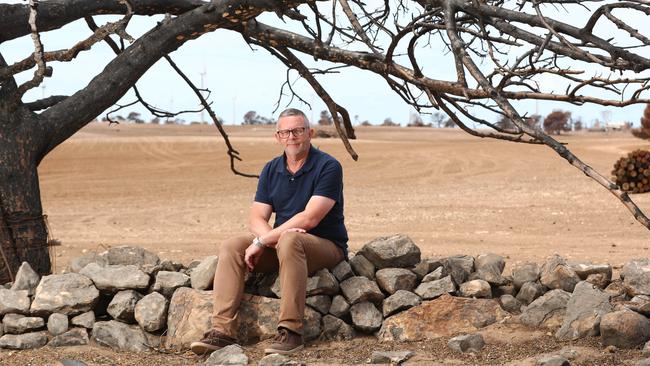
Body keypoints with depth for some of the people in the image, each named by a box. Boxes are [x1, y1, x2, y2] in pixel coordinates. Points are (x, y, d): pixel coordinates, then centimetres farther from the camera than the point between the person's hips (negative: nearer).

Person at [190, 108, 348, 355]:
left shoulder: (328, 167, -12)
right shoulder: (271, 170, 8)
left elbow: (309, 219, -22)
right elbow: (256, 219, 2)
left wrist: (263, 241, -23)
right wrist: (272, 236, -22)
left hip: (326, 246, -6)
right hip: (280, 245, 6)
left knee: (289, 240, -38)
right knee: (231, 247, -15)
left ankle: (291, 330, -38)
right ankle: (223, 330, -25)